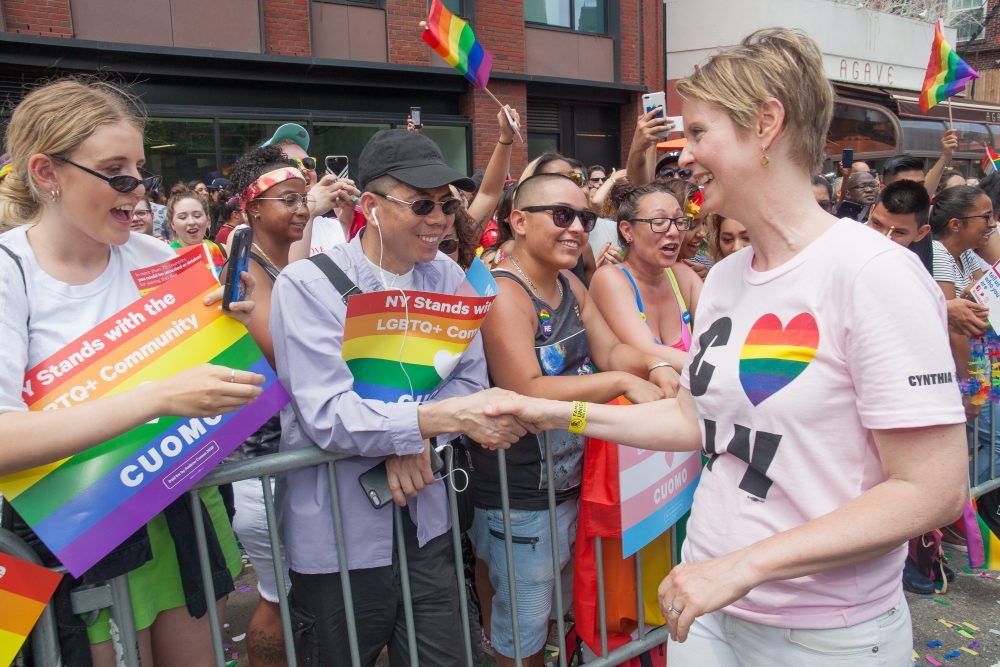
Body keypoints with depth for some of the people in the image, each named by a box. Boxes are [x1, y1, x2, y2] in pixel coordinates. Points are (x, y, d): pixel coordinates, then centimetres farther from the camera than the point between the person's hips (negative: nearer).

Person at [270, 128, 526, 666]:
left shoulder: (447, 276, 3)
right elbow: (325, 414, -23)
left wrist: (416, 437, -17)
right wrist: (445, 416, -31)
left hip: (425, 520, 4)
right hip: (338, 532, -4)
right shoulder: (308, 284, -13)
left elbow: (470, 377, 1)